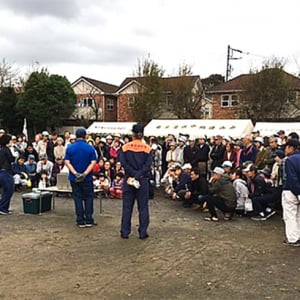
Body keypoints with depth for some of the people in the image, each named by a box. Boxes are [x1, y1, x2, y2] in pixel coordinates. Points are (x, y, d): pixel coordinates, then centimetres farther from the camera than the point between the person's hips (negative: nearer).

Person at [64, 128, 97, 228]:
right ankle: (89, 220, 10)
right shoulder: (90, 148, -5)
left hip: (74, 178, 1)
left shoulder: (70, 147, -2)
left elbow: (67, 162, -8)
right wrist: (85, 173, -16)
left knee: (78, 198, 8)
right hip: (87, 178, -1)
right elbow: (93, 162, -13)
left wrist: (75, 173, -14)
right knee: (88, 198, 10)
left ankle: (80, 221, 10)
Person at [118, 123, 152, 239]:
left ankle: (125, 232, 12)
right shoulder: (147, 148, -3)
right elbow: (147, 165, -11)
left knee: (127, 207, 8)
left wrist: (134, 175, -9)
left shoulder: (125, 147, -2)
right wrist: (139, 175, -12)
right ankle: (143, 232, 8)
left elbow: (124, 163, -10)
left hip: (128, 180, 1)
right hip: (143, 181, 0)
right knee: (143, 207, 7)